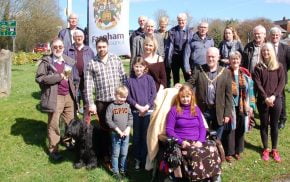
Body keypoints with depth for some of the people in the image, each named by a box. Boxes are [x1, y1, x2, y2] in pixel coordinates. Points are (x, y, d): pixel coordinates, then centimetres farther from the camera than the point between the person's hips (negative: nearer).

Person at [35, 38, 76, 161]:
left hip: (69, 95, 5)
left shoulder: (69, 61, 10)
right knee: (53, 124, 4)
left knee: (71, 122, 15)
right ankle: (53, 150, 16)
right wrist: (59, 76, -17)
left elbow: (73, 76, 23)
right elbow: (39, 78, -14)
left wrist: (74, 92, 11)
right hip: (55, 97, -5)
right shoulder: (46, 61, -5)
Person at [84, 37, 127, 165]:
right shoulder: (91, 64, -1)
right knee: (104, 128, 11)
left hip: (118, 100, 1)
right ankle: (106, 155, 25)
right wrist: (91, 104, -8)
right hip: (101, 102, -1)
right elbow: (88, 85, -4)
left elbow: (123, 78, 5)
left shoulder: (116, 59, 3)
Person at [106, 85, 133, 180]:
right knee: (115, 154, 6)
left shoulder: (127, 106, 5)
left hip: (126, 134, 3)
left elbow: (130, 118, 5)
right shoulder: (111, 106, -7)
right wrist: (118, 130, -14)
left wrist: (128, 129, -8)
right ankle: (115, 171, 17)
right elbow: (108, 120, -11)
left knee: (124, 154, 13)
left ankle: (123, 170, 27)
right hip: (115, 134, -3)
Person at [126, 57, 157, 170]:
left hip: (148, 111, 0)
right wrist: (138, 106, -12)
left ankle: (145, 158, 17)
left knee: (146, 135, 4)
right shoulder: (130, 80, 1)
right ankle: (137, 159, 20)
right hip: (136, 111, 1)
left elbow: (153, 94, -2)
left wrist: (146, 107, -12)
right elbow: (128, 97, -2)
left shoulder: (149, 78, 1)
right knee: (137, 136, 8)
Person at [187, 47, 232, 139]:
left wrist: (227, 113, -3)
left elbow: (228, 94, 1)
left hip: (219, 112, 0)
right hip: (202, 111, 0)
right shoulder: (198, 70, 2)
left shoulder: (225, 72, 1)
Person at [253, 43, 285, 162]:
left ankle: (274, 150, 20)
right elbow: (258, 84, -5)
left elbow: (282, 82, -2)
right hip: (263, 101, 0)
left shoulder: (279, 66, 4)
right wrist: (265, 98, -14)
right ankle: (265, 149, 20)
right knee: (264, 125, 8)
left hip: (276, 100, 1)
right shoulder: (258, 67, 1)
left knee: (274, 125, 8)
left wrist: (274, 96, -13)